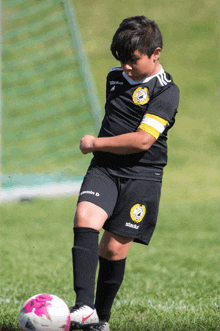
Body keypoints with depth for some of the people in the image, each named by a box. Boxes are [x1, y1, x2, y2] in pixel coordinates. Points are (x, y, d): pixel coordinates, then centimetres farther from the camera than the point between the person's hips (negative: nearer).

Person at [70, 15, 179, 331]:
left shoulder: (166, 92, -10)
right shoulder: (115, 78, 12)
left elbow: (142, 141, -18)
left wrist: (95, 143, -9)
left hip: (142, 175, -4)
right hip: (104, 169, 4)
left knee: (114, 247, -4)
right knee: (85, 219, -23)